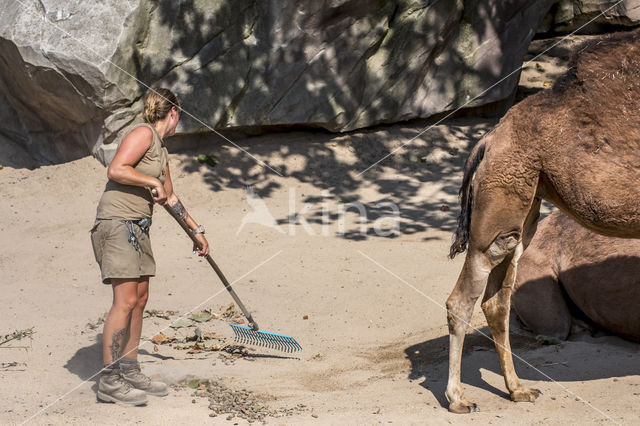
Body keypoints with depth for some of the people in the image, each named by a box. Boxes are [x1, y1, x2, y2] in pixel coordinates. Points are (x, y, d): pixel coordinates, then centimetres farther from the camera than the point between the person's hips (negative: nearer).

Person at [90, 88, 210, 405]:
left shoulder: (160, 149, 20)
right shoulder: (143, 133, -8)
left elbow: (170, 198, 30)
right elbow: (116, 169, -22)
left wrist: (196, 230, 34)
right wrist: (154, 182, -13)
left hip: (137, 228, 10)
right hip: (117, 222, -10)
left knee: (140, 298, 10)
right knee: (126, 300, -13)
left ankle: (130, 372, 18)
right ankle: (109, 381, -11)